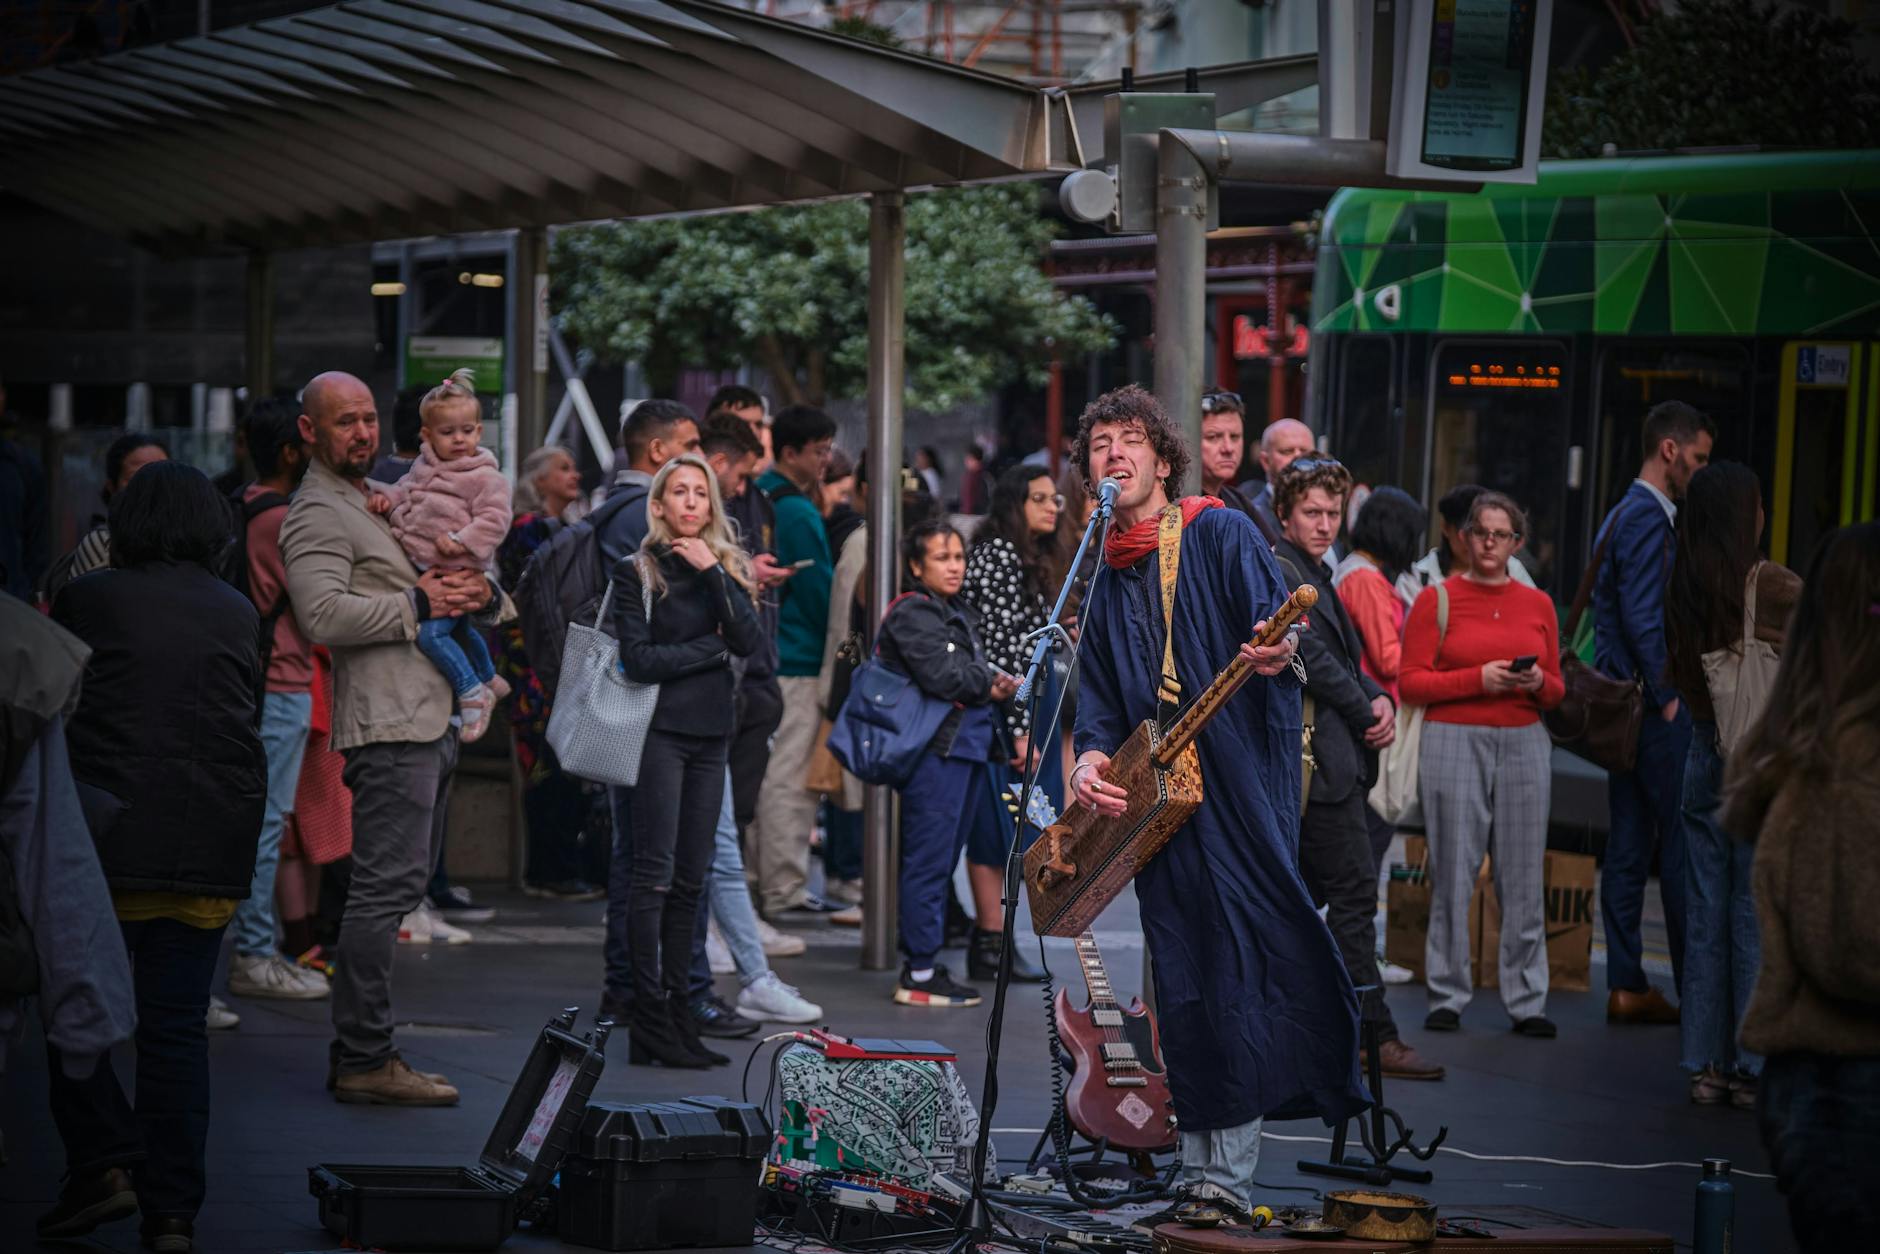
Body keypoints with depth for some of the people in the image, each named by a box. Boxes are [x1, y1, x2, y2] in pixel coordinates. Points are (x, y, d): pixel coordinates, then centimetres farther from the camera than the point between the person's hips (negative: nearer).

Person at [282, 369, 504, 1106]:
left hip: (432, 719, 10)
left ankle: (358, 1051, 15)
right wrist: (418, 604, -15)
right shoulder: (318, 513, -5)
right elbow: (323, 615, -23)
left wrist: (480, 595, 4)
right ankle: (364, 1059, -11)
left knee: (398, 886, 11)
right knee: (387, 887, -13)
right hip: (388, 724, -10)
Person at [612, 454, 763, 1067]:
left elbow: (750, 641, -3)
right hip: (661, 732, -5)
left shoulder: (729, 567, 13)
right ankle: (649, 1023, -9)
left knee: (690, 879, 6)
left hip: (710, 734, 5)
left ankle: (675, 1011, 9)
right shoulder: (636, 573, 0)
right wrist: (713, 648, -4)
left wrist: (712, 573, -10)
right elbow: (638, 659, -10)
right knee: (656, 874, -8)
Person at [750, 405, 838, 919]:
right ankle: (785, 891, -4)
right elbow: (820, 592, -13)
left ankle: (762, 880, 21)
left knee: (762, 775, 14)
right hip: (797, 663, -10)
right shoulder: (797, 511, -15)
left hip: (760, 658, 10)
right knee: (791, 779, -6)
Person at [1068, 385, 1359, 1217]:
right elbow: (1100, 696, 18)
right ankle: (1204, 1169, 8)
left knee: (1242, 964, -11)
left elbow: (1275, 614, -11)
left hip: (1242, 785, -5)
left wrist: (1276, 650, -34)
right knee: (1185, 984, 3)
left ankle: (1227, 1172, -10)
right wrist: (1092, 757, -3)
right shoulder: (1105, 583, 18)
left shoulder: (1221, 535, 2)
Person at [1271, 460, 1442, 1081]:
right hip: (1318, 760, -11)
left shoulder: (1313, 574, 20)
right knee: (1354, 890, -9)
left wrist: (1380, 702, 1)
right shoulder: (1279, 572, -11)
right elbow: (1313, 660, -17)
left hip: (1325, 758, 11)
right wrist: (1365, 716, -8)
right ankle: (1373, 1036, -6)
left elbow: (1348, 661, 19)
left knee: (1306, 890, 13)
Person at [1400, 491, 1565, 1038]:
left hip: (1524, 742, 3)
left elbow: (1557, 691, 17)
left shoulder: (1537, 604, 13)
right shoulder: (1437, 600, 3)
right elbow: (1410, 681, -3)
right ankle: (1447, 997, 5)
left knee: (1523, 874, 1)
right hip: (1454, 741, -3)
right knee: (1452, 872, -3)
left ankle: (1527, 1001, 6)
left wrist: (1538, 682, -6)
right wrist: (1478, 678, -13)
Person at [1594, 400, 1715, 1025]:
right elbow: (1643, 618, -21)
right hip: (1657, 712, -10)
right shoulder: (1647, 517, -14)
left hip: (1631, 708, 10)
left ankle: (1627, 986, 10)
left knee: (1629, 848, 8)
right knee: (1683, 845, -6)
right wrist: (1668, 697, -16)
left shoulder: (1624, 515, 19)